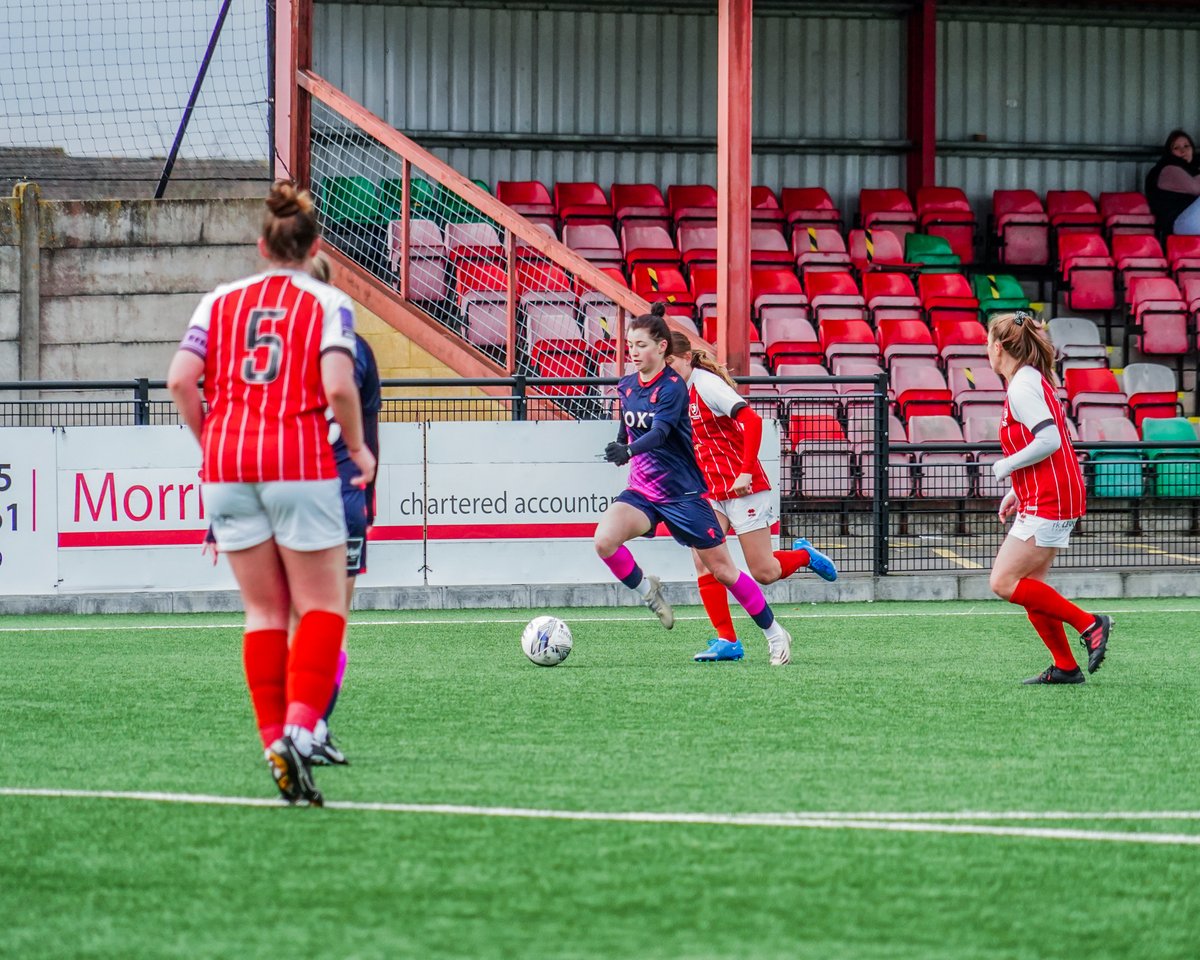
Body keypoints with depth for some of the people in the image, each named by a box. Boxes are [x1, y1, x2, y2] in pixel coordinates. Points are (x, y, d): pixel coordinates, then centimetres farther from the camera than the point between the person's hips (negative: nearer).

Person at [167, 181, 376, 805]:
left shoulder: (220, 302, 11)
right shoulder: (327, 304, 1)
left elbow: (181, 379, 0)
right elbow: (338, 386, -12)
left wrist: (210, 442, 13)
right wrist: (358, 449, 4)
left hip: (227, 466, 4)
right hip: (299, 461, -4)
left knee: (264, 611, 11)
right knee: (321, 606, 3)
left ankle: (275, 746, 5)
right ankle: (299, 730, -16)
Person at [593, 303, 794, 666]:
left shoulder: (672, 387, -16)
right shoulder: (627, 386, 3)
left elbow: (660, 432, -33)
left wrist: (628, 451, -47)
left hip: (682, 493, -5)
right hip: (641, 491, 5)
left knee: (721, 569, 1)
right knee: (604, 540, -24)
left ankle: (773, 632, 18)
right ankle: (646, 589, 3)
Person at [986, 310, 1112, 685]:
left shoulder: (1022, 387, -15)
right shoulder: (1034, 380, 16)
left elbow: (1049, 441, -25)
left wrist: (1006, 467, -12)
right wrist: (1017, 492, 18)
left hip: (1047, 501, -10)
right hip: (1044, 498, 10)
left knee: (1004, 583, -10)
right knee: (1028, 586, 10)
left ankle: (1088, 624, -8)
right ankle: (1065, 667, 10)